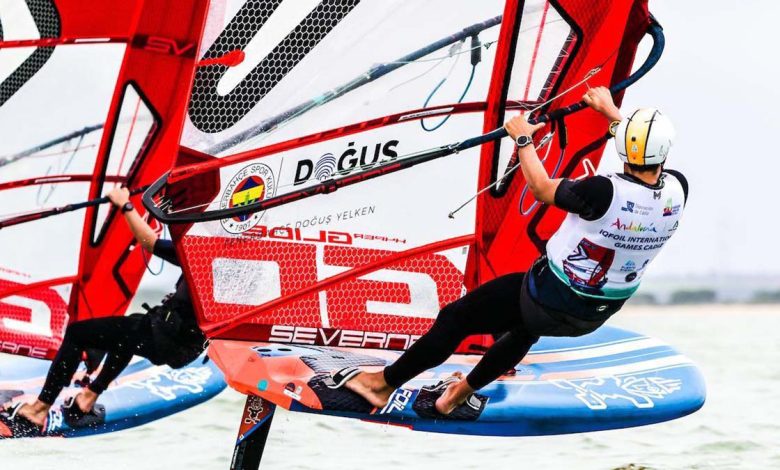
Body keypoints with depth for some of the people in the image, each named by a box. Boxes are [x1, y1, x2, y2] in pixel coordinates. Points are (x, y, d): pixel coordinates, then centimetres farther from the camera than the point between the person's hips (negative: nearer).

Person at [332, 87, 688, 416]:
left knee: (456, 318, 12)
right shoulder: (677, 191, -16)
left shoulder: (605, 194, -32)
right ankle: (461, 393, 49)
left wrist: (524, 140, 3)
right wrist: (611, 112, 18)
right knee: (527, 327, 36)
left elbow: (542, 189, -13)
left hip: (551, 299, -6)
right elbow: (652, 164, 8)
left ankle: (382, 384, 25)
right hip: (595, 317, 6)